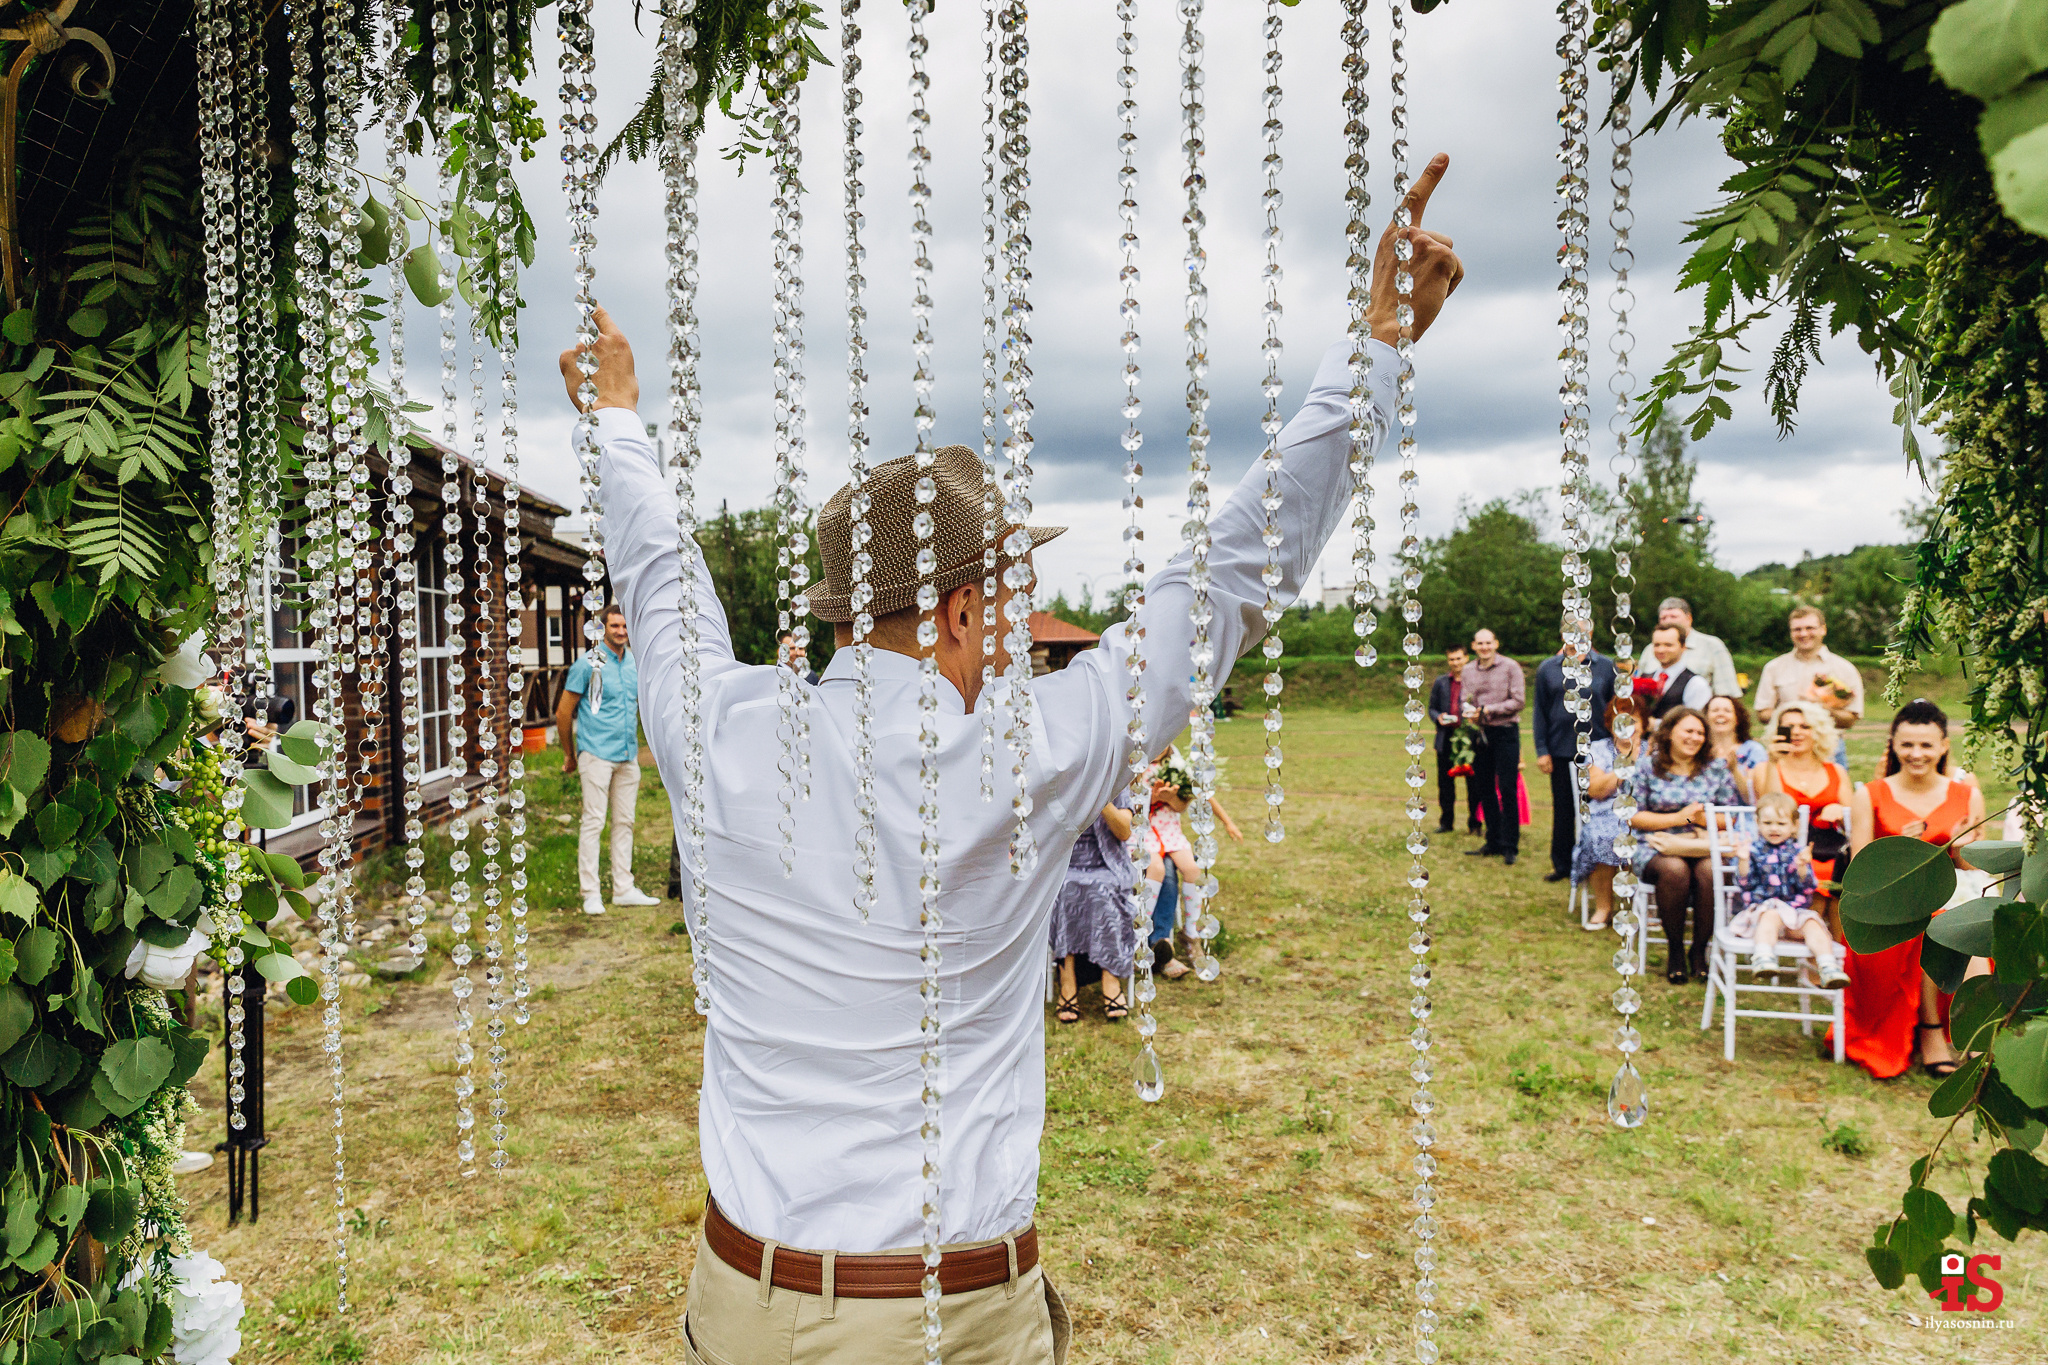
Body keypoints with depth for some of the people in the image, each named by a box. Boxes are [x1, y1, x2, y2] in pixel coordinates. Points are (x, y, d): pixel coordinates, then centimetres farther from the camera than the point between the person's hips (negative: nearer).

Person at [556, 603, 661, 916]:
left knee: (624, 822, 9)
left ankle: (623, 889, 17)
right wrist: (570, 755, 3)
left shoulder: (636, 663, 10)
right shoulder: (588, 664, -6)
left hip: (628, 756, 6)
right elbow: (564, 712, -2)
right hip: (597, 755, -6)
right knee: (594, 822, -5)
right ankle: (590, 893, 1)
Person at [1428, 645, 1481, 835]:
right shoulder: (1440, 683, 11)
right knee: (1445, 782, 8)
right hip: (1446, 739, 3)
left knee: (1473, 782, 1)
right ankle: (1446, 821, 19)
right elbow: (1432, 707, 15)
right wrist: (1438, 718, -6)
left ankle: (1474, 823, 11)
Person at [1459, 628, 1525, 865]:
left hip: (1505, 732, -5)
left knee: (1507, 790, -5)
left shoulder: (1510, 667, -3)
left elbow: (1517, 702, -8)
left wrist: (1488, 710, -16)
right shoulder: (1467, 671, 10)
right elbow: (1464, 702, 11)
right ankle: (1493, 843, 19)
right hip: (1480, 733, 5)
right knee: (1485, 789, 9)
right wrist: (1468, 712, -11)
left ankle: (1509, 847, 0)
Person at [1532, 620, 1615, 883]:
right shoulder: (1548, 669, 7)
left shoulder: (1606, 667, 4)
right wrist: (1541, 751, 1)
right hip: (1560, 750, 1)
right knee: (1562, 809, 8)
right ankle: (1562, 864, 19)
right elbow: (1540, 712, 8)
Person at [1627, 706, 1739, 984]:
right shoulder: (1648, 768, 5)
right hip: (1658, 847, -2)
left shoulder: (1717, 768, 12)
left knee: (1708, 872, -33)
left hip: (1705, 846, 2)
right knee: (1674, 870, -35)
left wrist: (1703, 817, -12)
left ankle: (1699, 950, -13)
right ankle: (1675, 950, -15)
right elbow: (1633, 816, 0)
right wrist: (1677, 818, -9)